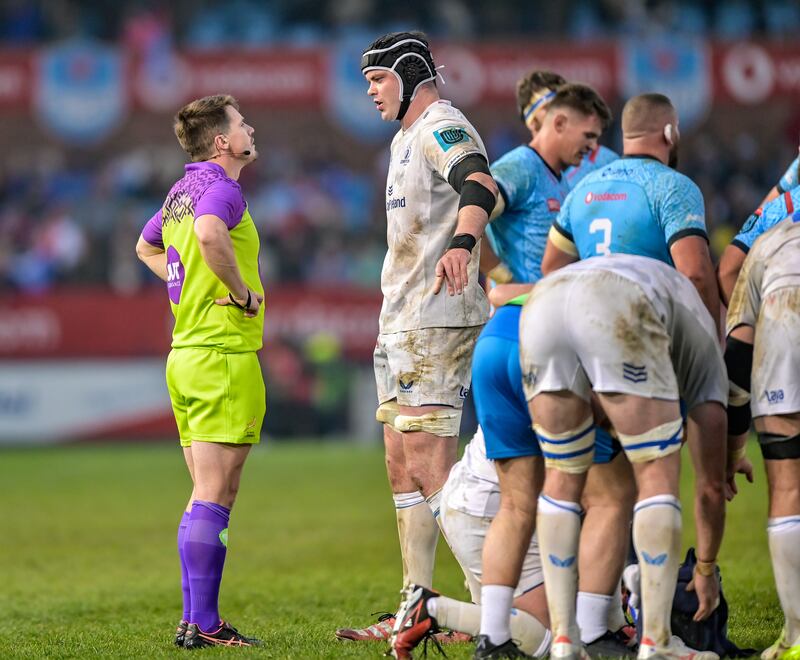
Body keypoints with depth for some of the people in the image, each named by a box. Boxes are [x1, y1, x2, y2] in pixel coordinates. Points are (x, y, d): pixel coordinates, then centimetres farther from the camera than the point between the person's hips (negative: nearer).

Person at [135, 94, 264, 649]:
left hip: (186, 353, 10)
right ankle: (202, 625, -8)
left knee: (209, 495, 12)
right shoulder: (222, 189, -12)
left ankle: (197, 620, 13)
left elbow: (146, 246, 35)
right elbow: (209, 234, -36)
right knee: (214, 497, -8)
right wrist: (242, 292, -21)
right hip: (224, 354, -10)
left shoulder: (182, 191, 16)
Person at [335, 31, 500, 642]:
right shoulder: (405, 139, 21)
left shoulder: (443, 127, -11)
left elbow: (479, 184, -32)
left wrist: (461, 242, -52)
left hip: (438, 318, -11)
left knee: (430, 469, -14)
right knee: (402, 468, 12)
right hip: (402, 320, 11)